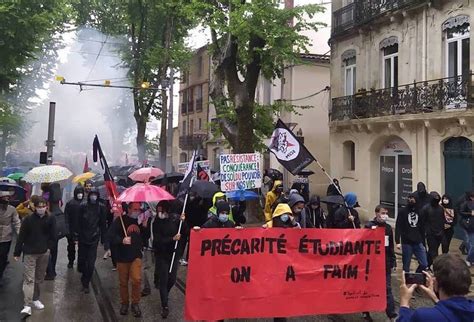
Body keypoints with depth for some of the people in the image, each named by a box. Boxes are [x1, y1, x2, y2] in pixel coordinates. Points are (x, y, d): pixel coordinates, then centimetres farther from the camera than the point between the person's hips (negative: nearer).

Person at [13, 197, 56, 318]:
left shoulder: (51, 219, -3)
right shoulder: (28, 219, -9)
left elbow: (53, 236, 4)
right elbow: (21, 237, -5)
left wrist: (49, 248, -5)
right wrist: (17, 252, -3)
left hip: (44, 253, 3)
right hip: (29, 253, -3)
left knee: (39, 278, 14)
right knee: (29, 279, -7)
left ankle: (35, 299, 31)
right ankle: (27, 306, -9)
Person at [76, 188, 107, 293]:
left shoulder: (101, 207, -1)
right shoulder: (83, 206, 0)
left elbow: (103, 224, 3)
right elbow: (79, 222, 3)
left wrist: (103, 237, 2)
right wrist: (77, 235, 1)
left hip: (94, 238, -1)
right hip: (83, 237, 1)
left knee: (90, 263, -4)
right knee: (81, 259, 11)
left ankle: (85, 283, 7)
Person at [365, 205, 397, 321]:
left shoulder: (388, 227, 7)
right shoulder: (369, 226, -9)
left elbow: (391, 246, 12)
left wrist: (393, 261, 12)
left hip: (386, 262, 4)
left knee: (387, 288, 3)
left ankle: (392, 314, 4)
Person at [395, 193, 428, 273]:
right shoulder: (402, 211, -1)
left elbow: (422, 229, 18)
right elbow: (398, 227, -6)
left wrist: (423, 243, 17)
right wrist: (397, 241, -15)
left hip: (418, 243, 4)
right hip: (406, 243, -3)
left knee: (424, 264, -2)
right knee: (406, 267, 2)